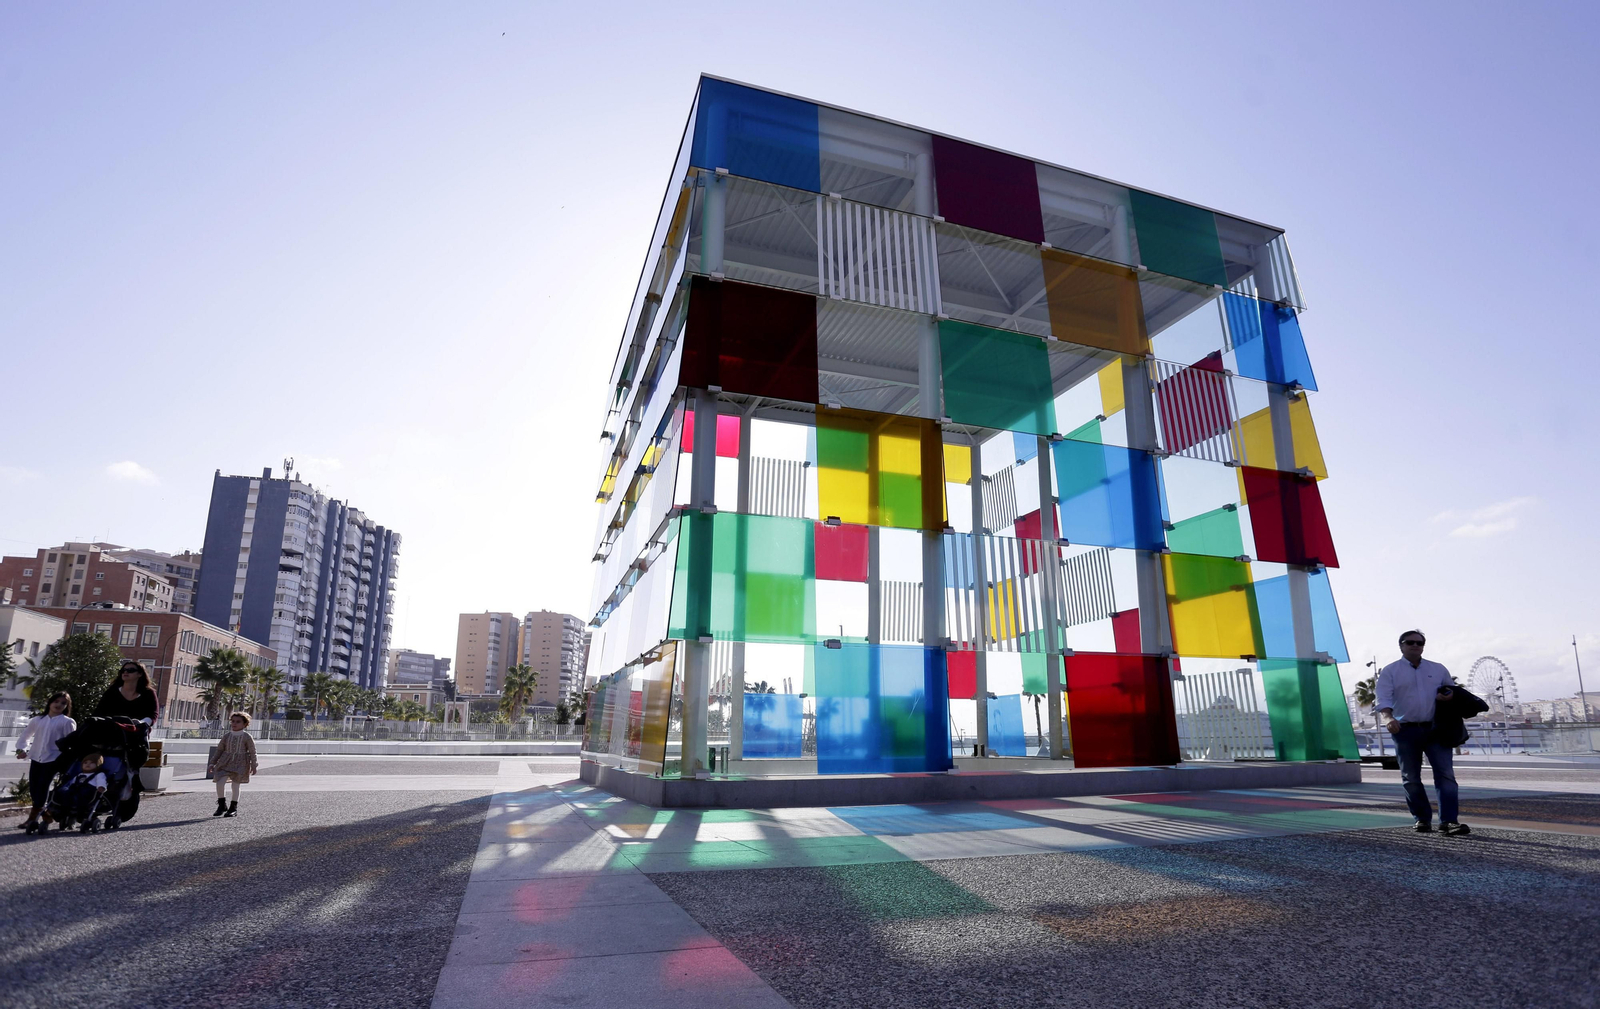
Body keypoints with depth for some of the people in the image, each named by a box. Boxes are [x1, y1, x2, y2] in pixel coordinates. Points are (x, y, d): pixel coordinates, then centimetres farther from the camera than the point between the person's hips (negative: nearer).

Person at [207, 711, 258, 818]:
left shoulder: (247, 737, -4)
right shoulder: (226, 735, 5)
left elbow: (252, 752, -1)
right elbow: (219, 750, 14)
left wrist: (254, 766, -2)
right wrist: (213, 763, 10)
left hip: (240, 763, -3)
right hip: (225, 762, 3)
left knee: (235, 785, -1)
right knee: (219, 782, -12)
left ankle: (233, 808, 12)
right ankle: (222, 805, 9)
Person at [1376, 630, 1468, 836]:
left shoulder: (1438, 669, 13)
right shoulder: (1390, 671, 3)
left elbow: (1452, 689, 21)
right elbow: (1384, 699, -6)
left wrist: (1448, 695, -4)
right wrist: (1388, 717, -25)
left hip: (1435, 728, 2)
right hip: (1405, 730, -2)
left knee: (1445, 773, -8)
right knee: (1411, 778, 5)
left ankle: (1448, 821, -7)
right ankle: (1422, 819, 17)